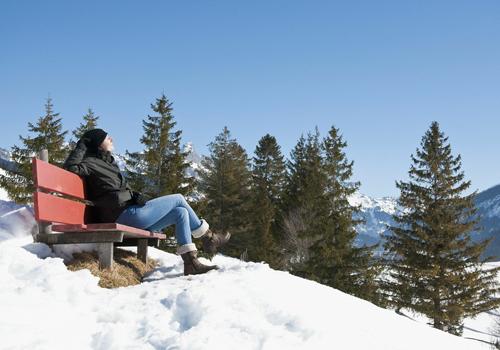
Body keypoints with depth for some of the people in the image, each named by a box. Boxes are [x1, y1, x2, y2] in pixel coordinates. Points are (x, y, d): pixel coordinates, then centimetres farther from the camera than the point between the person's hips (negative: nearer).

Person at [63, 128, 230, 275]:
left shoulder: (106, 163, 23)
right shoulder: (91, 164, -5)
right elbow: (70, 167, -24)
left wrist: (135, 196, 6)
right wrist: (82, 144, -12)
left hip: (130, 212, 9)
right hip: (124, 215, -9)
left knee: (181, 213, 5)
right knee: (179, 199, -3)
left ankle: (190, 262, -2)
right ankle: (208, 237, 10)